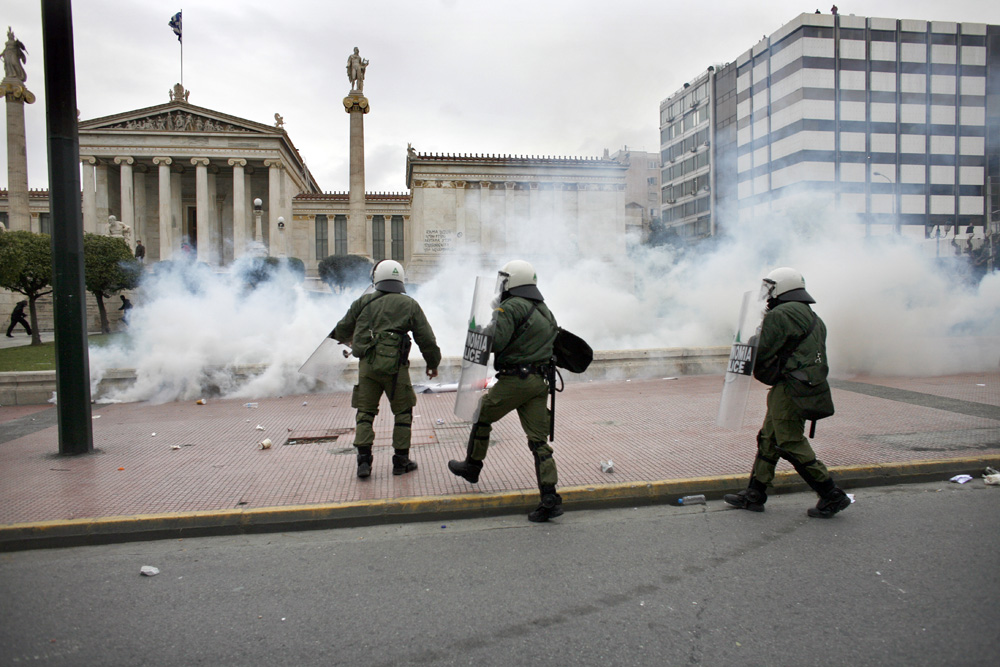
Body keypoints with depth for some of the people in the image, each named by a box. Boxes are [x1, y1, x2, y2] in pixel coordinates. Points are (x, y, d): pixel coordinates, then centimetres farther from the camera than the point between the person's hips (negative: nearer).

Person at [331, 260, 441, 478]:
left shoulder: (364, 302, 7)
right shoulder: (409, 305, 3)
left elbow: (342, 331, 14)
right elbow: (426, 339, 3)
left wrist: (345, 338, 39)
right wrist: (433, 364, 17)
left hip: (367, 365, 2)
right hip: (394, 366, -1)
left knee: (365, 412, 11)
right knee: (403, 412, 12)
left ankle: (363, 459, 5)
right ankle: (401, 460, 15)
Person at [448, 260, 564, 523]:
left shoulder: (512, 307, -10)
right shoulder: (545, 311, 17)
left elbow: (494, 341, -19)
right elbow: (553, 343, 19)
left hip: (514, 380, -7)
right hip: (539, 381, 7)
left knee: (482, 415, 17)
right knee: (538, 440, 5)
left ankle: (472, 466, 33)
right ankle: (550, 498, -1)